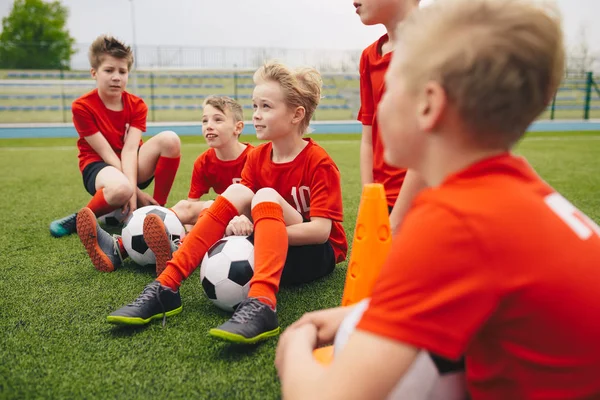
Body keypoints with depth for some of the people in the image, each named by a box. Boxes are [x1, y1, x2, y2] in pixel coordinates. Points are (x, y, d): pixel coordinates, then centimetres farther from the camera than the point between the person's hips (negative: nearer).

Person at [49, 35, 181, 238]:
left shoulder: (137, 105, -3)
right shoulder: (82, 107, -12)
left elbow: (130, 149, -17)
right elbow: (106, 153, -17)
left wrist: (132, 187, -33)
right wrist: (135, 191, -23)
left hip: (131, 165, 4)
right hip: (99, 165, -4)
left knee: (170, 139, -25)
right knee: (120, 188, -43)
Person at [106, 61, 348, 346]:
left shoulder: (319, 163, -14)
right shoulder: (256, 157, 3)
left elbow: (320, 230, -22)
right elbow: (241, 206, -2)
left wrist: (260, 227, -28)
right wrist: (239, 222, -26)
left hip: (317, 254, -5)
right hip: (270, 247, 5)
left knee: (266, 195, -30)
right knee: (238, 191, -20)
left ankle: (260, 305, -53)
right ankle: (164, 289, -28)